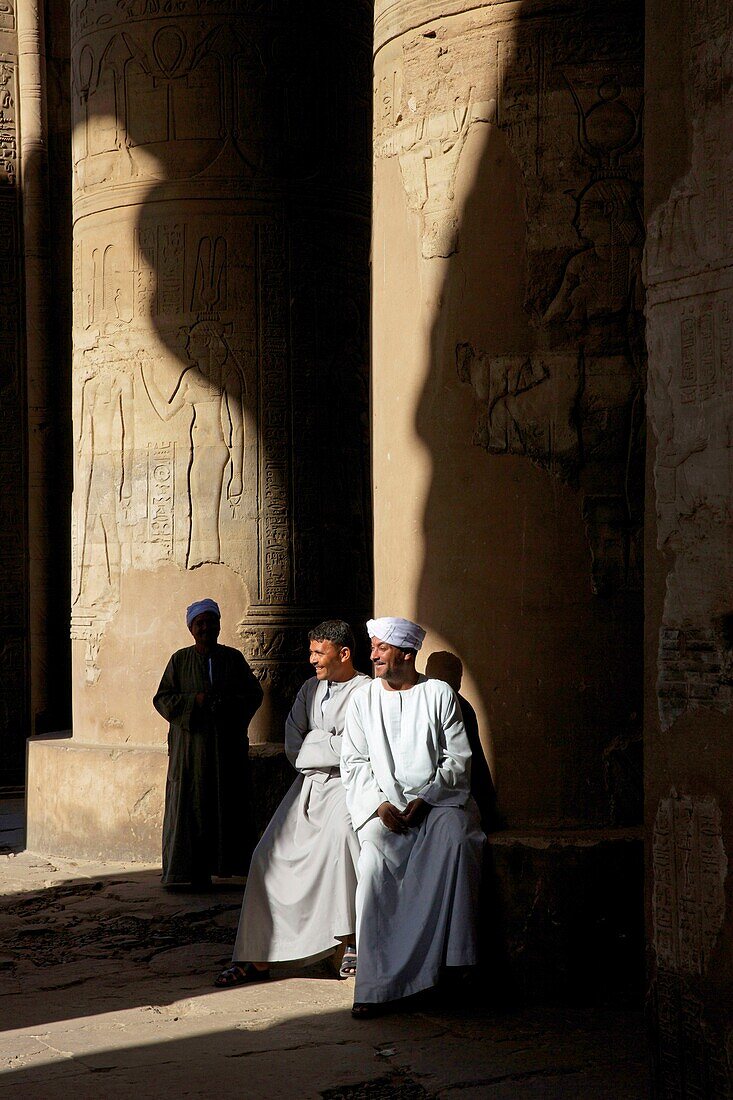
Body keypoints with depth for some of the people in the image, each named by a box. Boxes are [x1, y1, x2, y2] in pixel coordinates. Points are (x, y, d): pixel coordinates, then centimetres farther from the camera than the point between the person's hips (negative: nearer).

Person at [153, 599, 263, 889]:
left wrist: (229, 704, -11)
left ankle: (228, 863, 4)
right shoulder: (180, 660, 6)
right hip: (191, 743, -1)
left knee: (229, 806, -1)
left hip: (228, 744, 1)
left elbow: (254, 693, 8)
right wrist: (194, 700, -13)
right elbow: (162, 698, 2)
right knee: (193, 806, -4)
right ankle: (196, 872, -2)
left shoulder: (233, 658, 9)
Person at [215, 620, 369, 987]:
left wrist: (313, 744, -3)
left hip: (346, 784, -7)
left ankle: (352, 941, -34)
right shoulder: (311, 689, 18)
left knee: (340, 832, -38)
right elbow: (293, 746, 14)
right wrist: (329, 746, -2)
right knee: (270, 855, -5)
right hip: (309, 785, 7)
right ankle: (257, 958, -2)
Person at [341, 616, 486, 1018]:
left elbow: (458, 759, 4)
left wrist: (426, 798, -11)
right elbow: (354, 762, 10)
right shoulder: (363, 700, 15)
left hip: (438, 800, -1)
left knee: (453, 839, -35)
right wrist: (380, 804, -8)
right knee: (375, 861, -29)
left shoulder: (439, 694, 9)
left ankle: (450, 962, -33)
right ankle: (374, 984, -31)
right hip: (382, 807, 1)